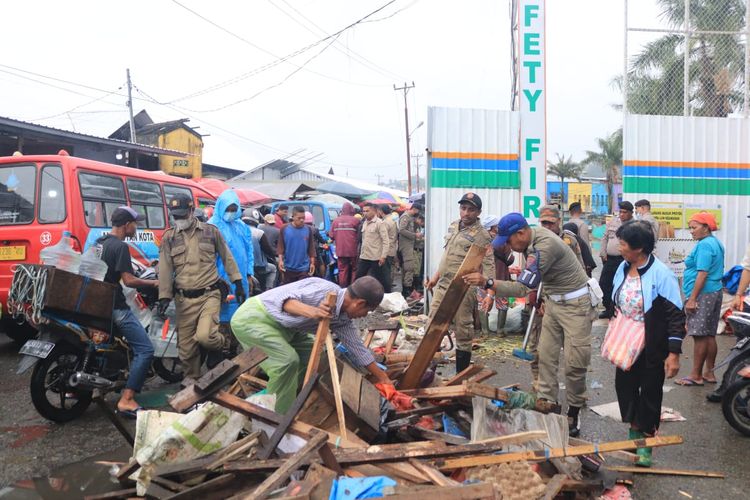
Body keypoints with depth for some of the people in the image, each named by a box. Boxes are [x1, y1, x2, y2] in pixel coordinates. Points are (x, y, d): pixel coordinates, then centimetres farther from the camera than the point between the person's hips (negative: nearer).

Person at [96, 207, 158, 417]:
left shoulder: (99, 242, 12)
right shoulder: (120, 246, -17)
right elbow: (128, 280, -22)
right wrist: (153, 283, -8)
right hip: (115, 306, -10)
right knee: (145, 350, -12)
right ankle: (126, 400, -19)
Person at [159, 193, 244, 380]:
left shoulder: (211, 231, 4)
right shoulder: (169, 237, 7)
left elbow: (227, 257, 10)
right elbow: (165, 269, 4)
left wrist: (238, 282, 7)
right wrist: (164, 296, -2)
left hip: (209, 294, -2)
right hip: (184, 299, 3)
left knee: (205, 336, -22)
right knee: (186, 347, 7)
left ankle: (227, 346, 12)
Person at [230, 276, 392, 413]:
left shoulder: (343, 319, 2)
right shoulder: (325, 290, -25)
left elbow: (358, 348, 11)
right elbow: (285, 299, -29)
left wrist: (382, 377, 16)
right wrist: (312, 312, -47)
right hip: (251, 318, -9)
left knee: (311, 349, 11)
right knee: (288, 359, -21)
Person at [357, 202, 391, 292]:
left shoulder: (379, 223, -10)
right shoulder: (364, 222, 12)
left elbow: (386, 241, -13)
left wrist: (383, 256, -18)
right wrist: (361, 253, 12)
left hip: (376, 258, -7)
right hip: (364, 257, 7)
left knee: (382, 280, 3)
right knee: (358, 278, 10)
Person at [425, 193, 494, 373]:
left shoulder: (482, 235, -10)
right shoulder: (453, 226, 12)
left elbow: (488, 266, -16)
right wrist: (436, 277, 22)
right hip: (442, 286, 7)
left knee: (463, 333, 2)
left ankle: (461, 375, 14)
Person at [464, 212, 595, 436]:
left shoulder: (545, 245, -30)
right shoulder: (533, 238, -1)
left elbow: (524, 288, -34)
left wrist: (487, 282, -38)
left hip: (575, 303, -9)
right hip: (553, 301, 9)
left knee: (574, 362, -4)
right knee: (546, 356, 7)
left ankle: (573, 412, 13)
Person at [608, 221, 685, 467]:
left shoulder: (661, 274, -19)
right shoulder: (623, 269, 1)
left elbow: (676, 315, -17)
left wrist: (674, 353, -20)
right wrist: (612, 336, 17)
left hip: (652, 347, -6)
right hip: (626, 344, 6)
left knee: (650, 391, 8)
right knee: (624, 385, 13)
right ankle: (634, 429, 36)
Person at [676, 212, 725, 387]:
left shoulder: (704, 245, -15)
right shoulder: (716, 243, 16)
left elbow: (702, 274, -21)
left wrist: (692, 299, -20)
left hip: (703, 294, -10)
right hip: (715, 292, 10)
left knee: (700, 336, -5)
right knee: (710, 335, 13)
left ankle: (696, 376, 0)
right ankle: (709, 373, 20)